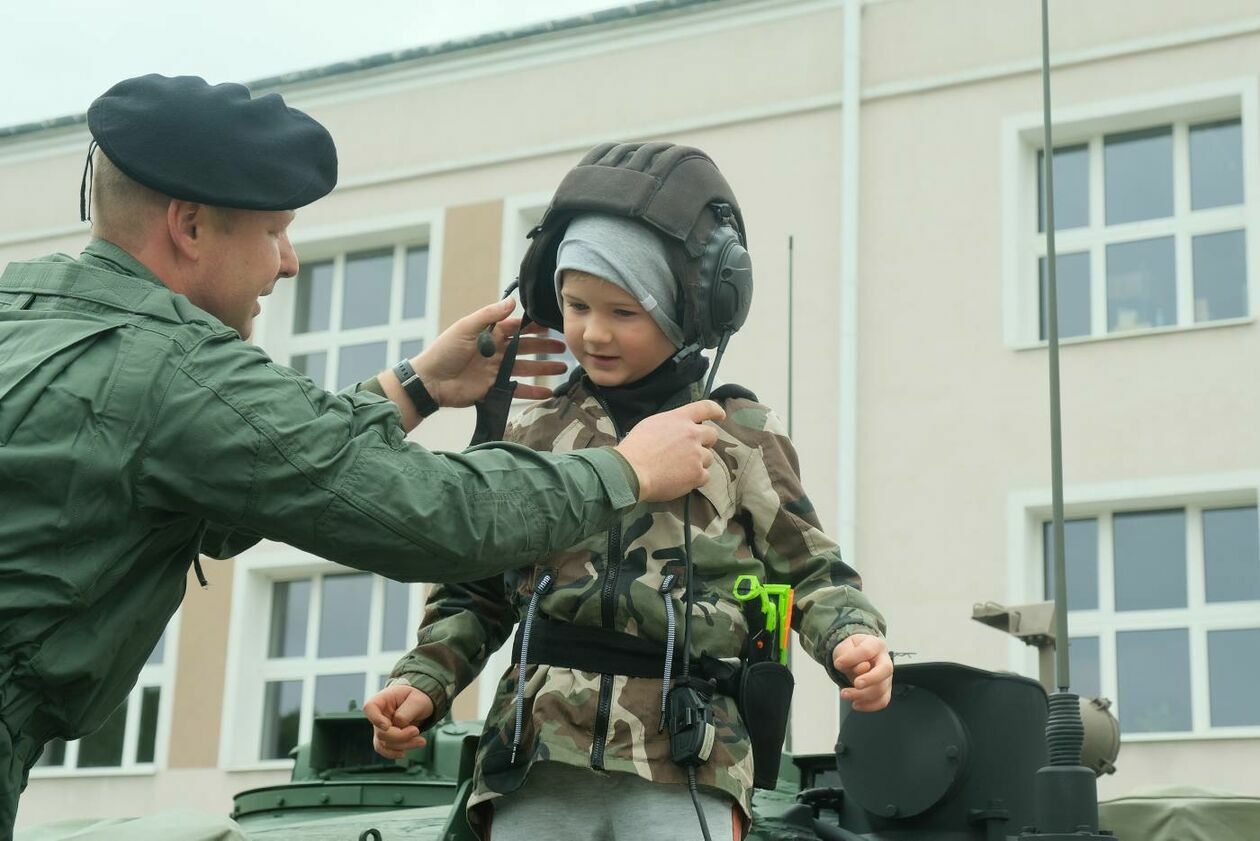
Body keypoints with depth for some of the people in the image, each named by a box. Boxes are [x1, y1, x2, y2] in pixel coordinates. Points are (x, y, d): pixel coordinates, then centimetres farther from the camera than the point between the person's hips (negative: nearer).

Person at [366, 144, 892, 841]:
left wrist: (853, 639, -12)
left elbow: (809, 571, 9)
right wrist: (421, 683, 1)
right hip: (538, 766, 3)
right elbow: (476, 594, 16)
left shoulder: (741, 435, 6)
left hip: (685, 772, -2)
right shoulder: (530, 436, 12)